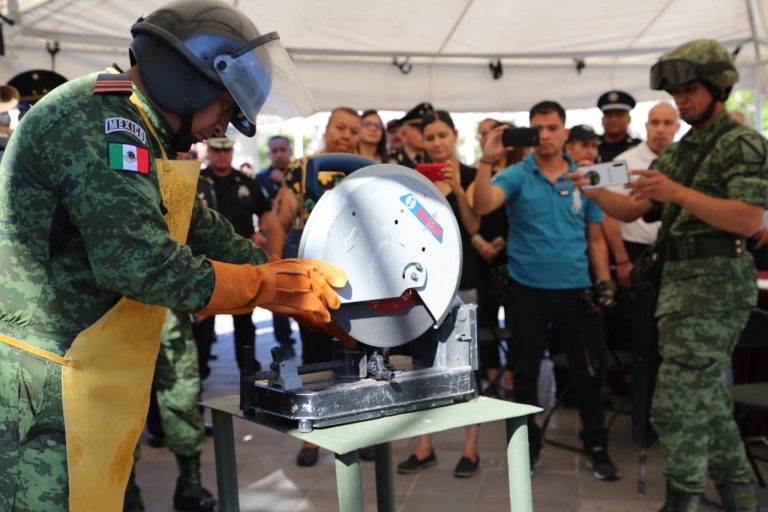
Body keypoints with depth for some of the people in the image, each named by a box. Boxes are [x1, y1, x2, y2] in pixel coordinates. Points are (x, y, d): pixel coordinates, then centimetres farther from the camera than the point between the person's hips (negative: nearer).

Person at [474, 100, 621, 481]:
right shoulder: (516, 176, -3)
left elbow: (595, 238, 10)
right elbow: (482, 206, -22)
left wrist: (604, 283, 3)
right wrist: (487, 161, -31)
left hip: (575, 289, 2)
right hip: (528, 289, -1)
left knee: (586, 371, 8)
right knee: (526, 371, 9)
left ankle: (596, 446, 24)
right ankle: (529, 446, 24)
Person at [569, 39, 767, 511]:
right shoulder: (676, 153, 17)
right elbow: (632, 210, 13)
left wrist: (677, 193, -25)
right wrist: (593, 191, -6)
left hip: (716, 287, -8)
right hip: (680, 284, 9)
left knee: (676, 404, -9)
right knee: (708, 401, 15)